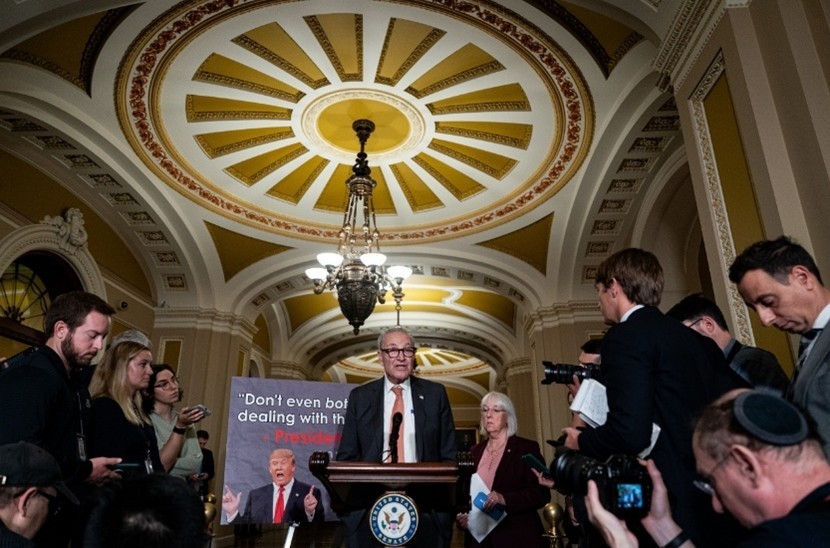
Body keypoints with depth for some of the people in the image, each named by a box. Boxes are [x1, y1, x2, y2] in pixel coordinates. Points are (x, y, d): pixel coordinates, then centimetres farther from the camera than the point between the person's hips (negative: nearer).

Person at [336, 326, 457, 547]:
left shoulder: (434, 394, 3)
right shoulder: (360, 396, 4)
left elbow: (449, 455, 3)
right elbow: (347, 456, 5)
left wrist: (446, 505, -6)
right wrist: (348, 504, -7)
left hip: (425, 510, 0)